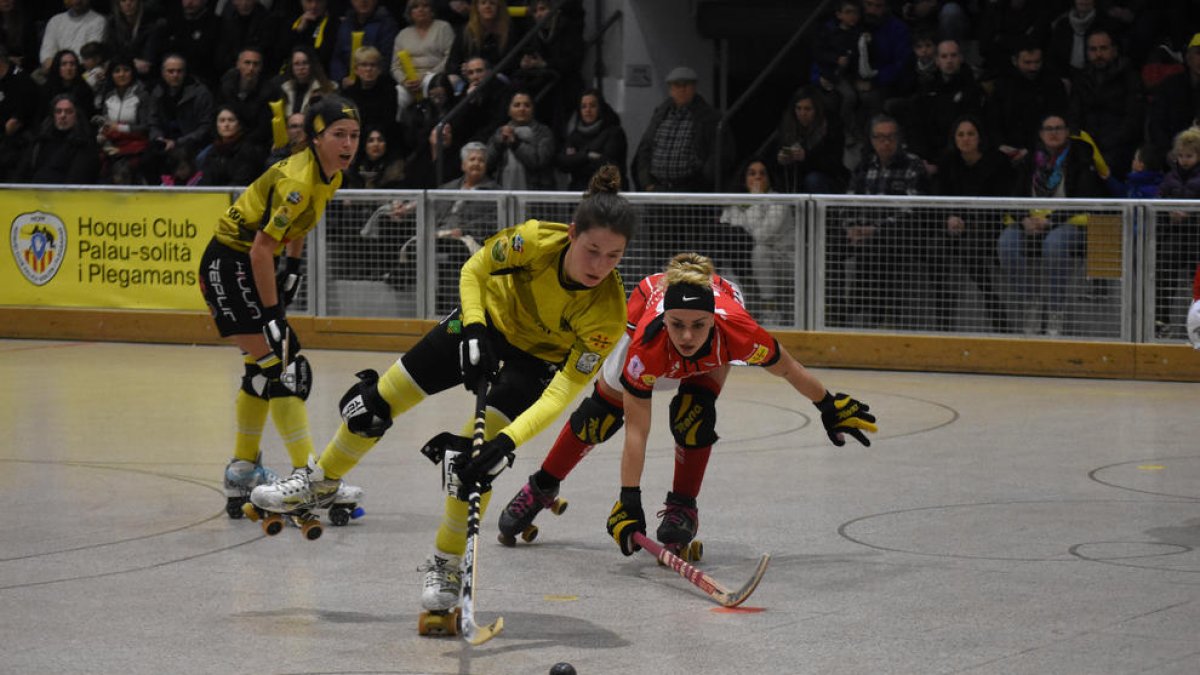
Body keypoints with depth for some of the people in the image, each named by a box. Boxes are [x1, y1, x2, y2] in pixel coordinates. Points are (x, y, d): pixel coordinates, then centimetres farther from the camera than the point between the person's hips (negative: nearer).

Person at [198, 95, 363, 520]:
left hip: (252, 268, 10)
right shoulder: (297, 181, -27)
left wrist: (292, 268, 16)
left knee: (264, 369, 17)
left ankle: (243, 474, 30)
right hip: (229, 266, -10)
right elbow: (261, 250, -28)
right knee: (282, 369, -15)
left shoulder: (330, 177, 2)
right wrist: (273, 317, -25)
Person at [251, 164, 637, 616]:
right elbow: (474, 271, -13)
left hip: (539, 357, -2)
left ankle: (446, 567, 6)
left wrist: (509, 441, -47)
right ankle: (322, 480, 33)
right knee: (375, 402, 4)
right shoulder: (536, 240, -34)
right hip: (490, 318, 2)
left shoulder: (608, 312, -36)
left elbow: (564, 391, -36)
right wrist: (473, 331, -28)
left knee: (476, 459, -18)